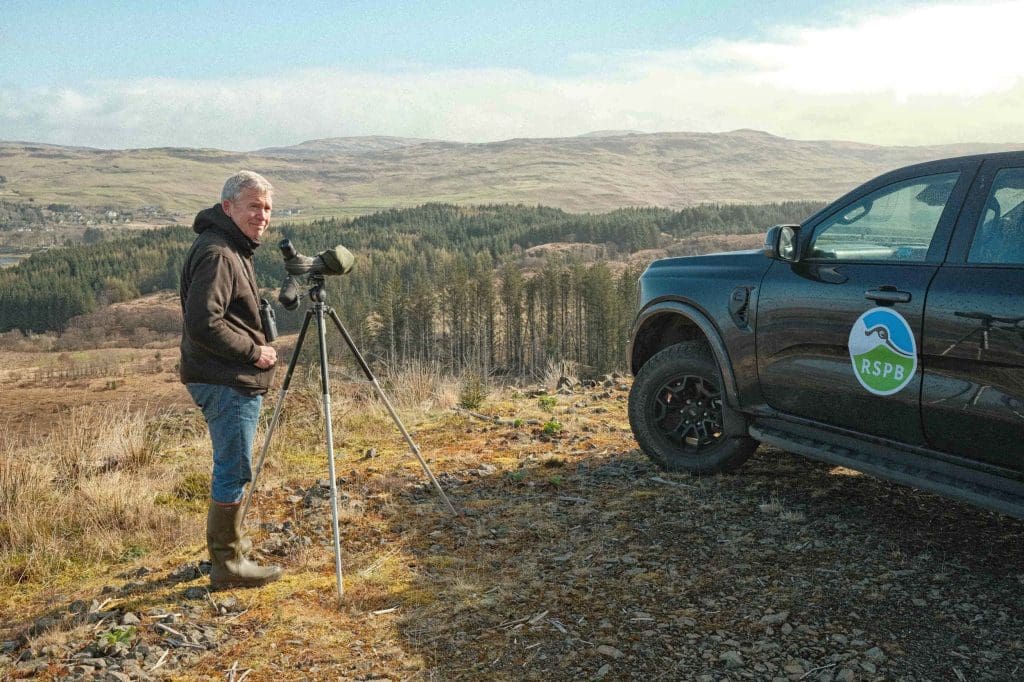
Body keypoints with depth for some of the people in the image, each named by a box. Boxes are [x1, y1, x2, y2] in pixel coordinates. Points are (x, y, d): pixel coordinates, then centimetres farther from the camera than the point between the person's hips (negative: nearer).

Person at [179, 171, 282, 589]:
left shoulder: (234, 248, 15)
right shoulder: (216, 253, -18)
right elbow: (203, 324, -26)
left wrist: (255, 350, 11)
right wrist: (254, 352, -17)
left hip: (234, 379, 11)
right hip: (227, 382, -11)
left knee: (232, 469, 20)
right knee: (234, 471, -3)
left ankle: (231, 546, 34)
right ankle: (228, 565, 8)